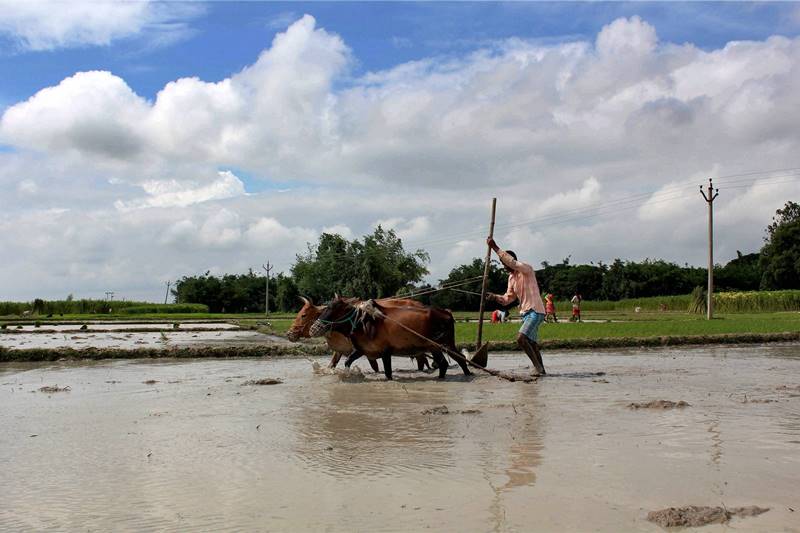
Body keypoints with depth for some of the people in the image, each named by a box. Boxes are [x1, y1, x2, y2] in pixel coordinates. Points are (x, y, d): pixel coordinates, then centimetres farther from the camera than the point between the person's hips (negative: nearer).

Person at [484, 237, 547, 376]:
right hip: (525, 312, 9)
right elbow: (509, 298, 14)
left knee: (521, 338, -20)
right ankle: (541, 369, 20)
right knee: (532, 343, 12)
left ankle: (538, 367, -13)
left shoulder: (526, 269, -11)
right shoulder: (511, 277, 13)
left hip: (535, 311, -9)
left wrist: (495, 247, -29)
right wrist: (495, 297, -5)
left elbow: (511, 262, -30)